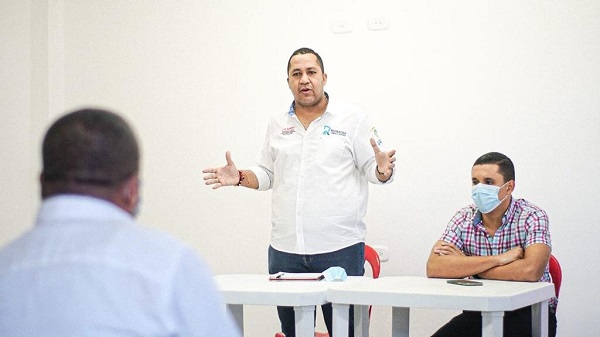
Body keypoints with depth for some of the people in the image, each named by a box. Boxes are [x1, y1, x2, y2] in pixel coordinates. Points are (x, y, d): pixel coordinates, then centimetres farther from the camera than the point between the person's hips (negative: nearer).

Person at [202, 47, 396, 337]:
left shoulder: (352, 119, 2)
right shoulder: (278, 124, 14)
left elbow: (372, 168, 1)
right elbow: (267, 174, 22)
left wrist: (383, 170, -21)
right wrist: (239, 178, 5)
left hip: (340, 247, -4)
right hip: (285, 248, 4)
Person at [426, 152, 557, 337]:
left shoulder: (532, 217, -10)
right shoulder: (464, 218, 0)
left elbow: (530, 271, -29)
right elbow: (434, 268, -15)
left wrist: (465, 264, -17)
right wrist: (498, 259, -22)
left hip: (530, 313, -3)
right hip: (480, 312, 3)